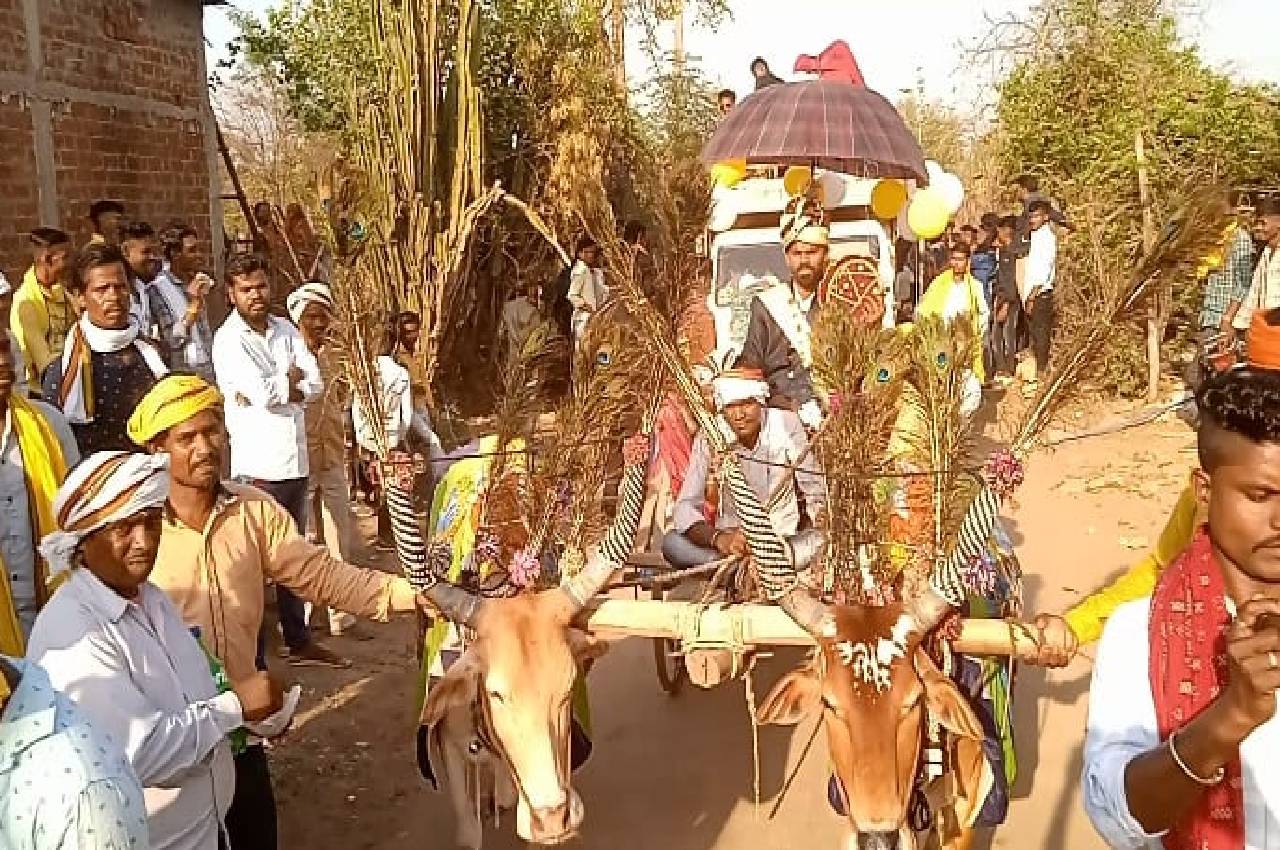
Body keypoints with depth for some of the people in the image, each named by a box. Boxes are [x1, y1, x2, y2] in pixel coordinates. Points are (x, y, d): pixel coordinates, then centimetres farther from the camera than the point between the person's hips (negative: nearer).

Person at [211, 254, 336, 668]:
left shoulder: (286, 330, 9)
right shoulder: (228, 339, -9)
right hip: (258, 465, -6)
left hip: (295, 459, 6)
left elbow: (315, 385, -1)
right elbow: (263, 393, -22)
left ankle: (298, 640, 31)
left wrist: (274, 387, -15)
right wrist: (291, 378, -4)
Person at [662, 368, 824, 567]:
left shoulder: (786, 424, -11)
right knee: (671, 543, -26)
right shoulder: (710, 438, -11)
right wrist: (718, 538, -35)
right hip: (729, 535, 1)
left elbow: (815, 495, -3)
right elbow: (685, 508, -16)